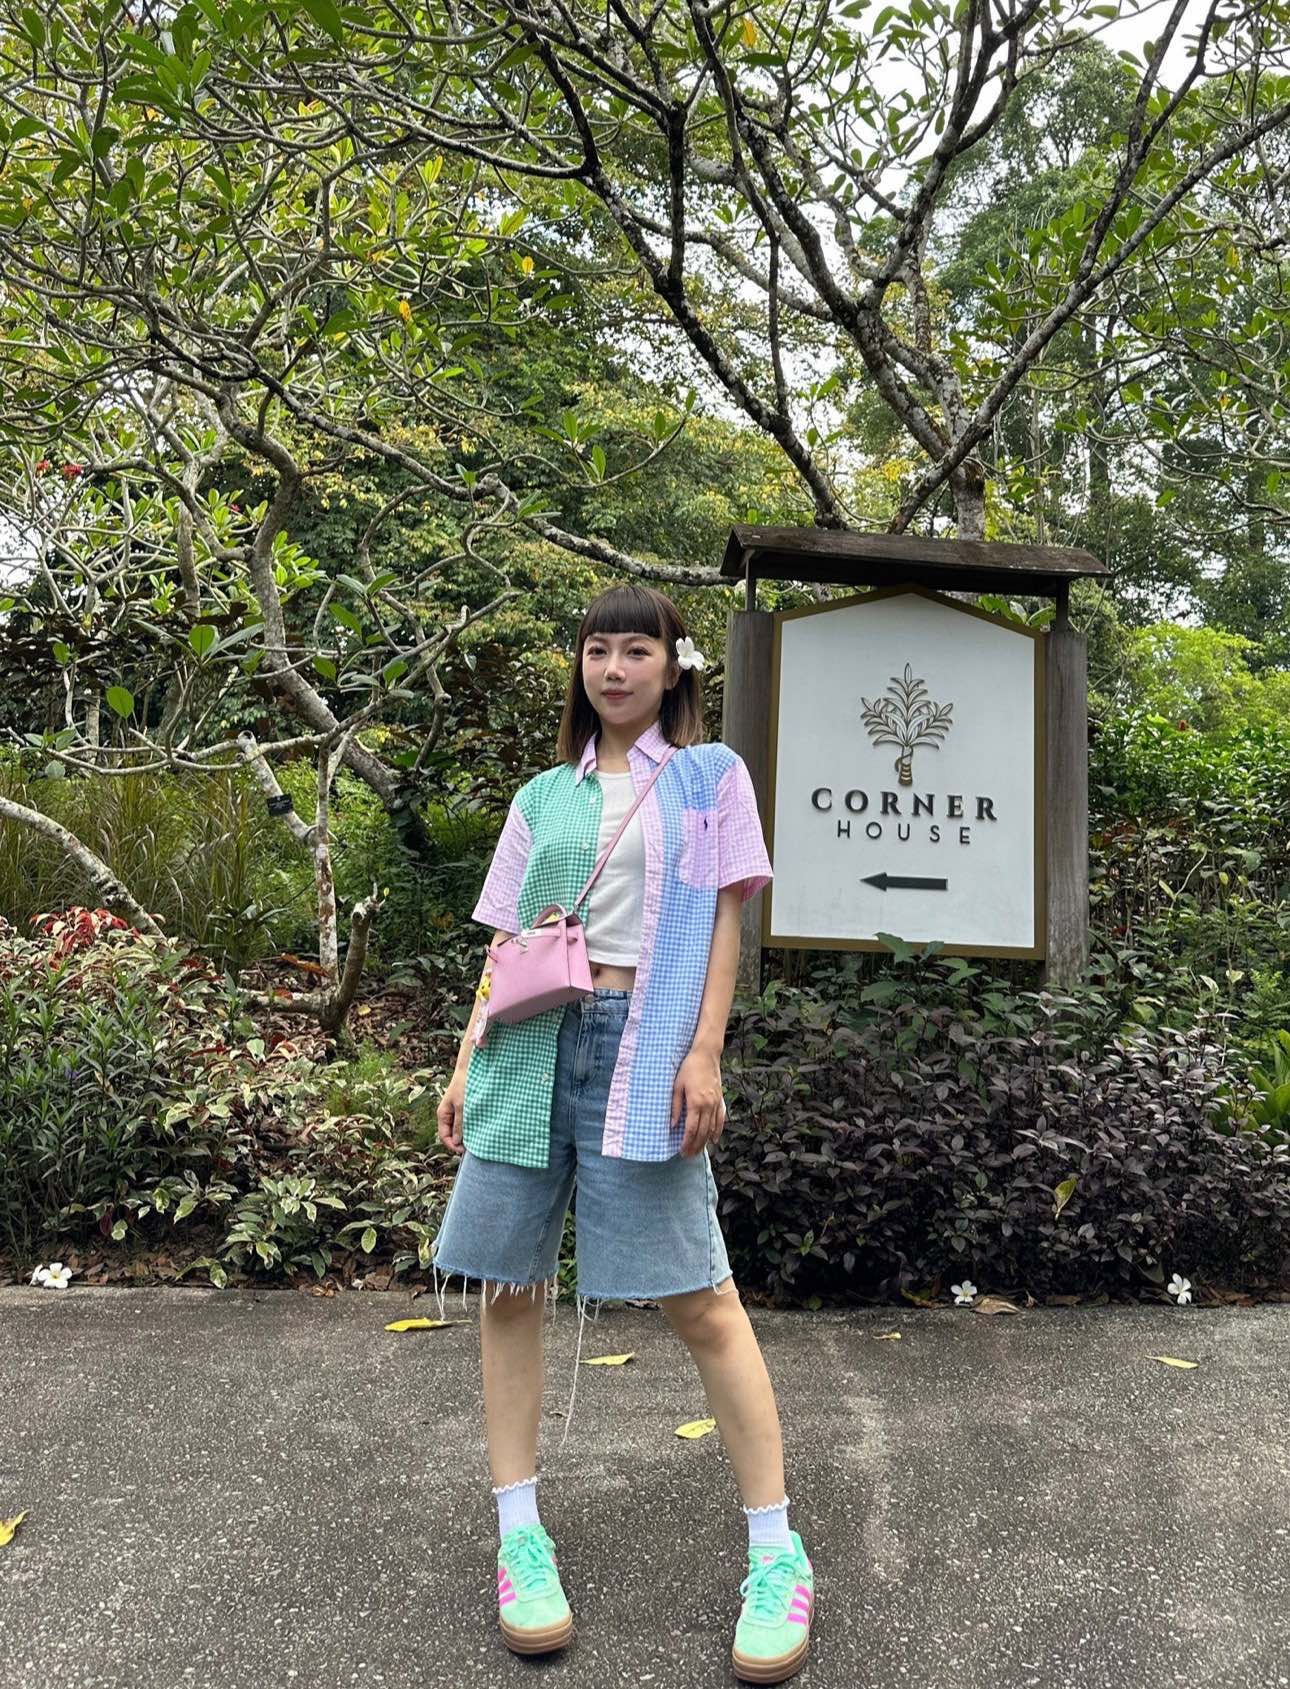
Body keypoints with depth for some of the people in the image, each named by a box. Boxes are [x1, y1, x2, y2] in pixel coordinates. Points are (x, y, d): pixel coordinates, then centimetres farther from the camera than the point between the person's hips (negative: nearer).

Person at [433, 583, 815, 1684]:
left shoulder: (709, 776, 8)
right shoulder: (544, 796, 16)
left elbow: (725, 922, 3)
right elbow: (506, 943, 16)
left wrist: (704, 1055, -7)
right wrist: (466, 1063, 10)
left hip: (642, 1045, -4)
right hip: (530, 1044, 4)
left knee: (699, 1297, -3)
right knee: (510, 1285, 5)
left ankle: (778, 1555, 10)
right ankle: (521, 1538, 20)